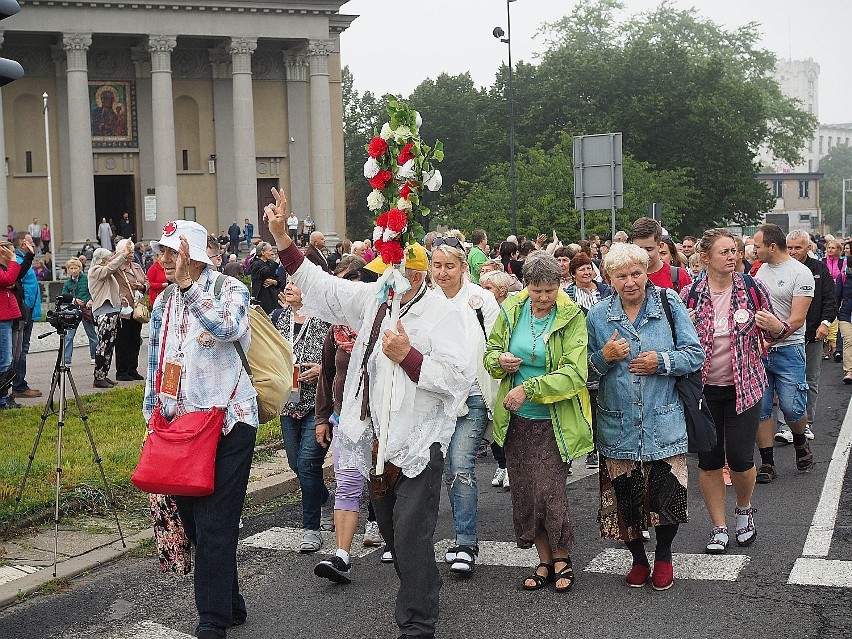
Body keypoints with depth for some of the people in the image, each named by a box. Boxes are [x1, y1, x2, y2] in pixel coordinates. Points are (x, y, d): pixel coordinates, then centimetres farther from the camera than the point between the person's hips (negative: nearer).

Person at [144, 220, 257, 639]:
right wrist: (152, 416, 20)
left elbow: (229, 327, -29)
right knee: (193, 524, 10)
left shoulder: (229, 289, -6)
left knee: (214, 527, -8)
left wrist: (188, 286, -29)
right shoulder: (164, 301, 14)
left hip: (226, 423, -7)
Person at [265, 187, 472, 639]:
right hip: (377, 436, 7)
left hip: (419, 440, -7)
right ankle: (426, 586, 45)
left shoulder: (442, 314, -12)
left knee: (410, 534, -5)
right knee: (389, 528, 21)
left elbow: (458, 378, -20)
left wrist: (407, 356, -23)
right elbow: (320, 287, 7)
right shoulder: (374, 298, 4)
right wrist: (282, 239, 0)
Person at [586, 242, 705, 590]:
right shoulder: (598, 315, 3)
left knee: (667, 495, -2)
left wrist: (661, 361, -17)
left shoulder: (669, 306, -1)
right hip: (618, 427, 2)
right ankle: (638, 558, 30)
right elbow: (586, 369, 7)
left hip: (664, 425, -1)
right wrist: (605, 357, -13)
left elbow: (695, 355, -2)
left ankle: (663, 556, 25)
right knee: (625, 498, 7)